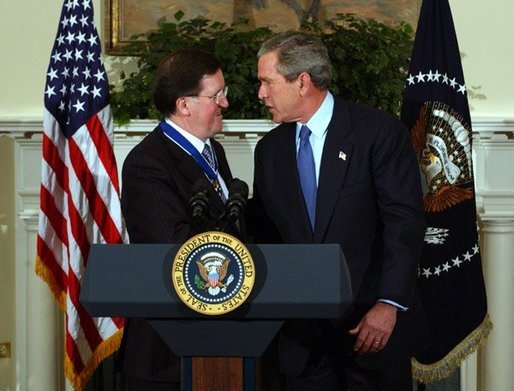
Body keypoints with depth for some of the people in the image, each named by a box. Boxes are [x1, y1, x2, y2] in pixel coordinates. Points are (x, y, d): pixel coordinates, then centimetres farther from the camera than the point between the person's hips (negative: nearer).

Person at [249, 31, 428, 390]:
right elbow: (264, 230, 14)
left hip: (374, 322, -4)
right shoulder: (270, 149, 10)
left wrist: (389, 304, -18)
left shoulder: (380, 131, -7)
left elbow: (405, 222, -11)